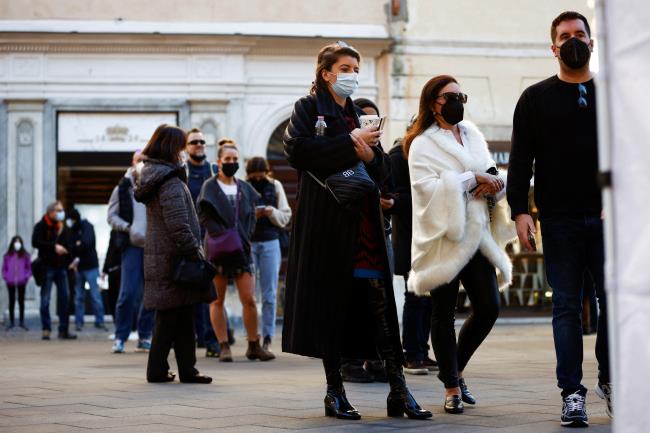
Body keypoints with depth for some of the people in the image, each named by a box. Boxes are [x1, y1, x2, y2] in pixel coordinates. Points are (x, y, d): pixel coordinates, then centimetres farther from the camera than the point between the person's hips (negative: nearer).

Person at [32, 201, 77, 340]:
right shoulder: (41, 226, -3)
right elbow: (35, 242, -16)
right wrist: (54, 247, -21)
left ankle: (64, 330, 6)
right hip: (47, 266, -5)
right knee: (45, 299, -2)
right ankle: (46, 329, 2)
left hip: (61, 267, 5)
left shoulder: (62, 227, 15)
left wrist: (70, 261, 10)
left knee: (64, 298, 3)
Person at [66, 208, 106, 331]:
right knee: (79, 296, 6)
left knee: (96, 295, -5)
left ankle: (99, 321, 0)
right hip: (77, 267, 5)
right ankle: (79, 322, 10)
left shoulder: (87, 227, -4)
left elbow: (87, 243, -17)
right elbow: (70, 247, 3)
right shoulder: (71, 230, 10)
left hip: (90, 266, -5)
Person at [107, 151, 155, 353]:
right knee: (128, 292, -8)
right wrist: (127, 227, -9)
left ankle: (144, 337, 14)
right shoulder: (123, 188, 7)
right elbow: (111, 215, 6)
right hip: (132, 245, -2)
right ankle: (120, 337, 1)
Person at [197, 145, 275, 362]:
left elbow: (251, 217, 13)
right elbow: (206, 216, -7)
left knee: (249, 300, -2)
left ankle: (254, 346, 6)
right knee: (218, 300, 0)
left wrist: (244, 238, -3)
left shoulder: (245, 188, 13)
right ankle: (224, 346, 4)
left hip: (242, 250, 3)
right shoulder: (210, 187, 1)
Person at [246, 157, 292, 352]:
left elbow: (286, 217, 7)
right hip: (247, 242, -2)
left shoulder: (275, 186, 6)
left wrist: (272, 212, -12)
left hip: (270, 243, 2)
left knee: (269, 293, 3)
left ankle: (267, 338, 8)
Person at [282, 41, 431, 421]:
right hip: (327, 218, -4)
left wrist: (370, 154, -6)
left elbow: (384, 170, 17)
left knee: (378, 303, -3)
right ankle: (335, 390, 6)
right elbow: (298, 150, -14)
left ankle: (399, 389, -5)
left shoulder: (359, 114, 21)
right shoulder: (309, 107, 5)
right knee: (331, 300, -2)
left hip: (365, 221, 4)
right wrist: (350, 142, -13)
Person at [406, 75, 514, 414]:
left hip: (476, 234, 6)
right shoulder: (422, 143, -2)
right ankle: (452, 386, 10)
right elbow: (426, 186, -15)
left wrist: (493, 182, -8)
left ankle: (455, 369, 21)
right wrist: (472, 179, -14)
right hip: (443, 236, -5)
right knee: (444, 312, 0)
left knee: (488, 308, 0)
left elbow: (493, 176, 16)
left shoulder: (473, 135, 16)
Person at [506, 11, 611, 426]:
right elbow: (521, 159, 4)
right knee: (567, 306, 0)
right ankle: (572, 392, 3)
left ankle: (609, 378, 19)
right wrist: (520, 210, -7)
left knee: (614, 298, 0)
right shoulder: (536, 99, 9)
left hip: (607, 216, 1)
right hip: (560, 220, -1)